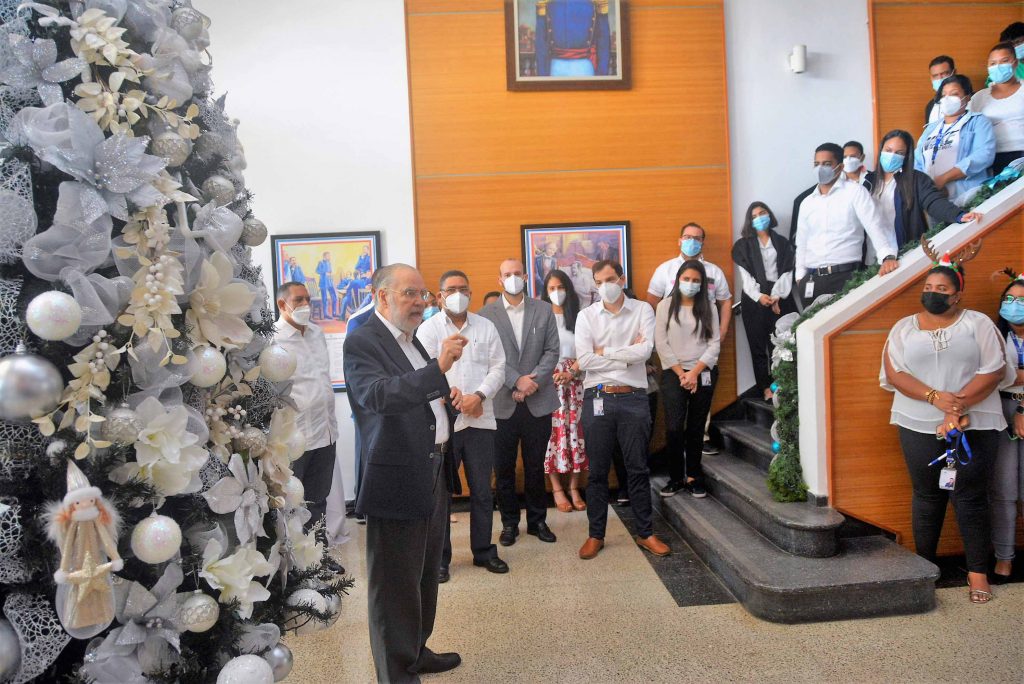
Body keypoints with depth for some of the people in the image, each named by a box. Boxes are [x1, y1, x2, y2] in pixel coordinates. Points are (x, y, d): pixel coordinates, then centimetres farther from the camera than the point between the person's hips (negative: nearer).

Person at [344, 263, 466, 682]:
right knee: (395, 584, 2)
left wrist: (442, 398, 12)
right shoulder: (361, 343, -13)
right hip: (397, 477, -9)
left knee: (426, 574, 21)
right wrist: (438, 369, -38)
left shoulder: (412, 341, 14)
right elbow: (376, 395, -31)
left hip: (432, 471, 9)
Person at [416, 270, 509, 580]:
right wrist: (455, 399, -13)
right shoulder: (428, 329, 2)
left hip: (481, 420, 3)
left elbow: (498, 369, 4)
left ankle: (483, 550, 24)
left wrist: (478, 396, -11)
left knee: (482, 490, 10)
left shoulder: (486, 327, 10)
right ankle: (440, 556, 17)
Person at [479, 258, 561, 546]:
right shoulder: (486, 314, 1)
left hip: (538, 401, 1)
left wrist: (532, 381, -12)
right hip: (502, 403, -1)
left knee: (535, 466, 10)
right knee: (504, 468, 7)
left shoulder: (544, 310, 7)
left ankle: (537, 520, 25)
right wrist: (517, 381, -16)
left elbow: (552, 351, 2)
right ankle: (509, 522, 22)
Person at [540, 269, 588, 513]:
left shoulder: (578, 316, 10)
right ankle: (557, 489, 3)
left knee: (575, 428, -1)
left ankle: (574, 488, 7)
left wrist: (572, 372, -8)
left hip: (574, 380, 2)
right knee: (552, 430, -4)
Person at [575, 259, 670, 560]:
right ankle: (596, 535, 20)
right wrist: (628, 356, -7)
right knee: (597, 471, 8)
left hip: (633, 398, 0)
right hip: (597, 399, 1)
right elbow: (584, 360, -9)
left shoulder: (643, 310, 3)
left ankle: (645, 533, 21)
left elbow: (645, 351, -13)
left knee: (638, 469, 8)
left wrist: (605, 350, -7)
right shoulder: (586, 316, 3)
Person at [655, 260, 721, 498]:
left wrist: (695, 372, -10)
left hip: (703, 373, 2)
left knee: (696, 428, 6)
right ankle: (676, 478, 4)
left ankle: (694, 477, 17)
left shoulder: (708, 308, 7)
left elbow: (714, 343, 1)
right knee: (674, 428, -10)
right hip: (673, 373, -1)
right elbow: (661, 343, -3)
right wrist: (681, 373, -7)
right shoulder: (665, 305, 2)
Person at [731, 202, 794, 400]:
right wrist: (759, 296, -15)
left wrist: (777, 296, -10)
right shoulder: (743, 245, 8)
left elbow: (786, 273, 5)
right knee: (758, 344, 0)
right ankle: (765, 387, 6)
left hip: (779, 299, 1)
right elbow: (745, 275, -1)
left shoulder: (782, 243, 13)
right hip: (754, 300, -1)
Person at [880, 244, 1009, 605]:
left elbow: (994, 371, -6)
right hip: (919, 426, 1)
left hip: (973, 425, -1)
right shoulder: (904, 327, 8)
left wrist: (959, 405, -17)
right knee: (927, 496, 9)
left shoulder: (978, 323, 4)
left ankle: (978, 571, 14)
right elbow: (893, 373, -2)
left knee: (970, 497, 2)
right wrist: (934, 397, -16)